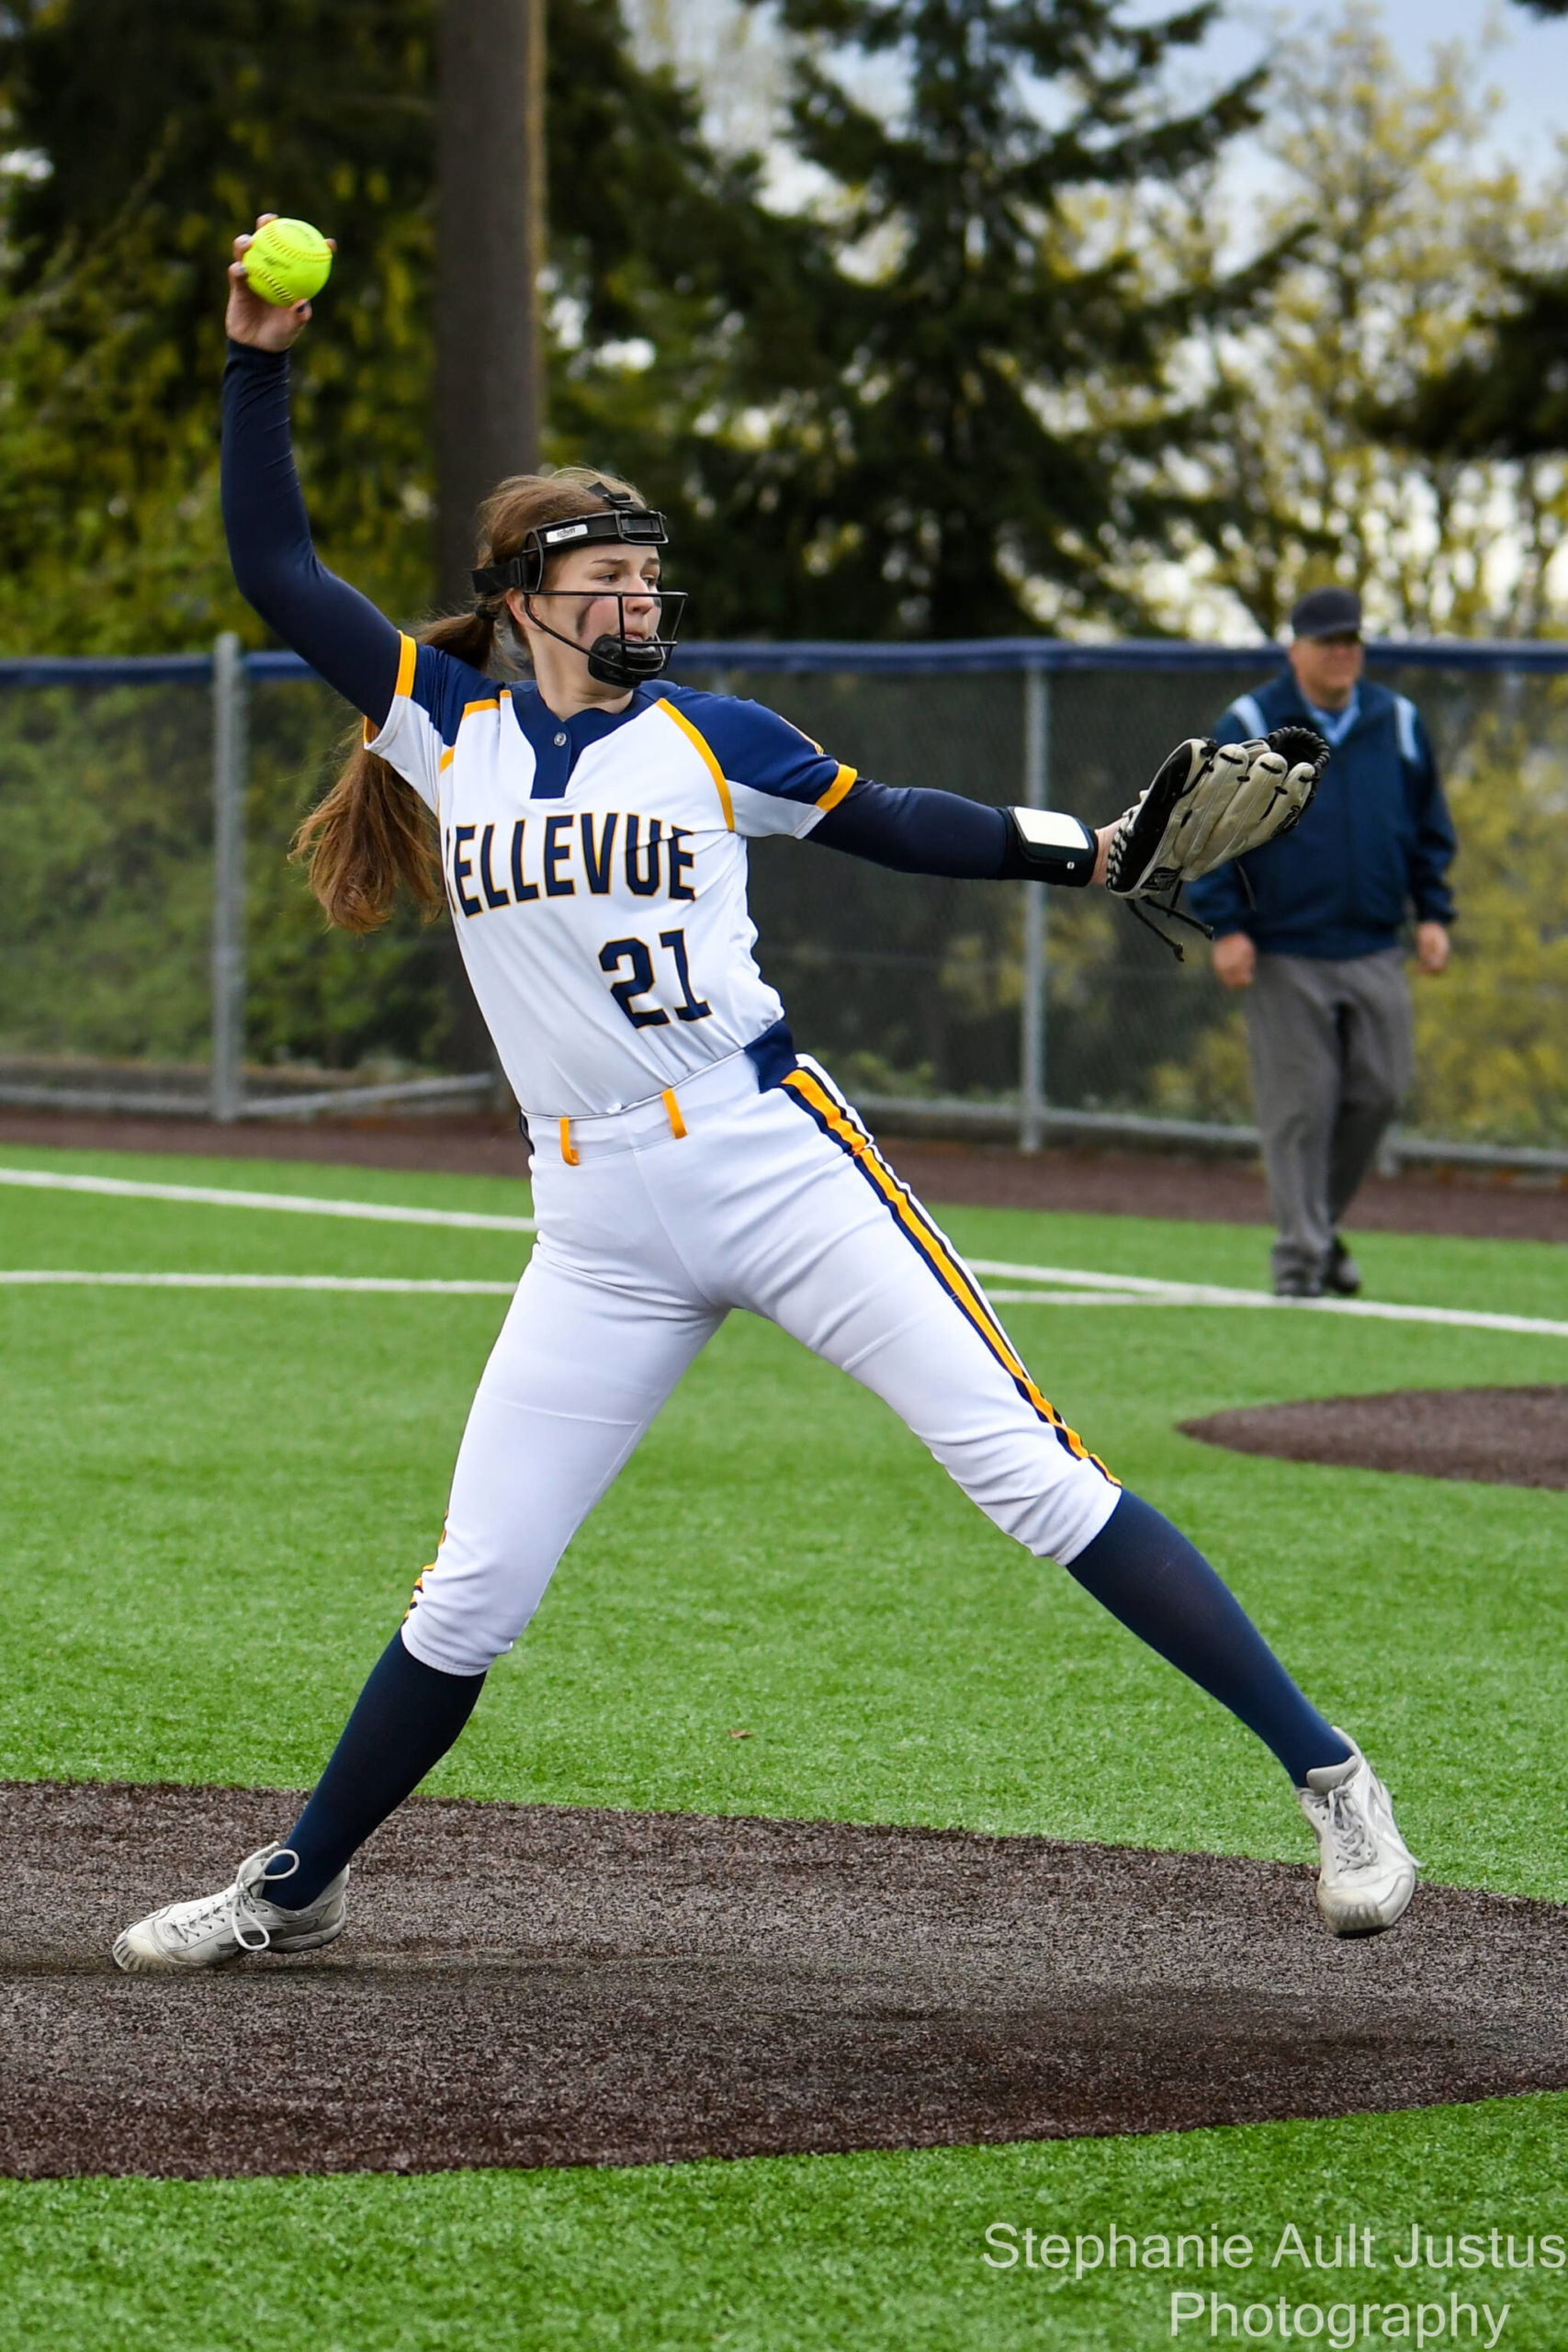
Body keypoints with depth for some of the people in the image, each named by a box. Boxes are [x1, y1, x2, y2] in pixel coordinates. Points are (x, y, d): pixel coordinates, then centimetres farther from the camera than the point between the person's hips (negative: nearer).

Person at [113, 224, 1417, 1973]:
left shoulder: (703, 736, 8)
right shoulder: (452, 727, 11)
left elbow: (889, 826, 18)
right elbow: (276, 571, 11)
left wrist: (1101, 849, 10)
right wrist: (260, 365, 5)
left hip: (778, 1161, -2)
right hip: (600, 1233, 2)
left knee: (1024, 1469, -11)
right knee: (470, 1597, 4)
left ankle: (1326, 1775, -10)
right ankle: (296, 1886, 24)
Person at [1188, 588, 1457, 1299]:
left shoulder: (1399, 725, 10)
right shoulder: (1248, 728, -1)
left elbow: (1431, 831, 18)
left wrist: (1433, 913, 9)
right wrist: (1225, 925, -8)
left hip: (1376, 953, 4)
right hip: (1284, 954, -4)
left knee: (1378, 1093, 3)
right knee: (1298, 1105, -4)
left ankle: (1324, 1223, 21)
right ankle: (1299, 1251, 3)